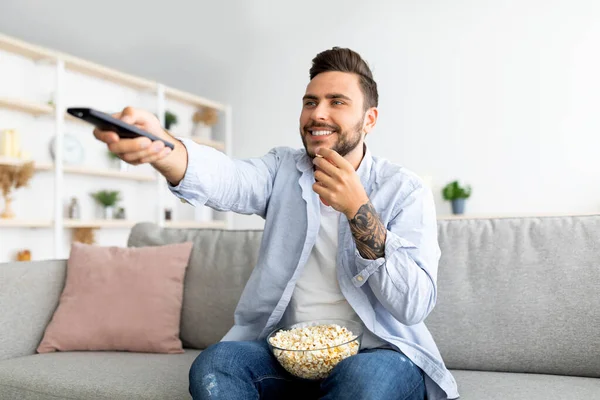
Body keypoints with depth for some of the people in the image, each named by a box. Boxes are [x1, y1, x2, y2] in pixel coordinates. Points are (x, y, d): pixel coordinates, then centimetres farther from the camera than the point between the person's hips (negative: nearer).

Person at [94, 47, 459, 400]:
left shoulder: (406, 191, -5)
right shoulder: (283, 169, 4)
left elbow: (416, 306, -16)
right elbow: (227, 178, -20)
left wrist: (358, 210, -25)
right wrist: (160, 146, -42)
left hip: (378, 353, -1)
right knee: (214, 364, -25)